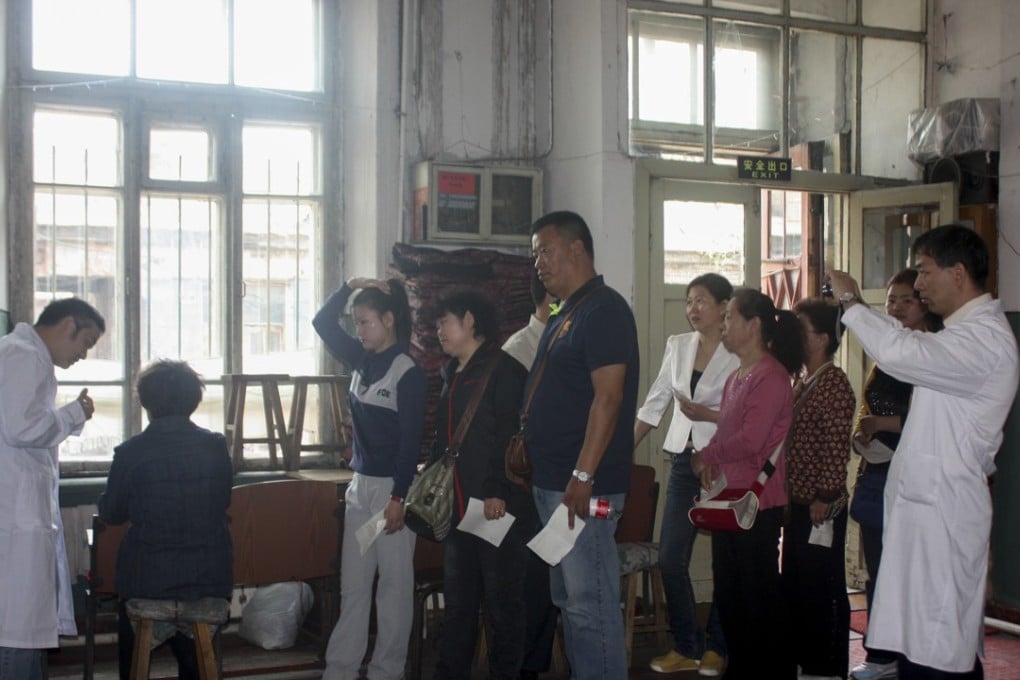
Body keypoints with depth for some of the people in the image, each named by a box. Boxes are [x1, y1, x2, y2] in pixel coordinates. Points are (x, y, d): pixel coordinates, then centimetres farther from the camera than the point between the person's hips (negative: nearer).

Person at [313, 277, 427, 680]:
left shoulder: (408, 373, -13)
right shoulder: (361, 361, 8)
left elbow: (412, 439, -15)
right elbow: (322, 323, 15)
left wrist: (399, 497, -18)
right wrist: (350, 286, 2)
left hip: (391, 487, -7)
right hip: (360, 485, 7)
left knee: (395, 583, 3)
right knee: (353, 584, 9)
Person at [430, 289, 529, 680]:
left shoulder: (503, 370, -10)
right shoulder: (452, 374, 18)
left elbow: (511, 436, -19)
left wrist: (499, 491, -25)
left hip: (498, 507, -9)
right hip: (458, 507, 9)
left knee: (502, 602, 2)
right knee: (457, 602, 15)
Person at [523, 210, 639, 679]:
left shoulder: (603, 310, -12)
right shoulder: (565, 315, 18)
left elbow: (608, 398, -21)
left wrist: (583, 475, -25)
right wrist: (527, 442, 17)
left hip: (583, 486, -10)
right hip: (552, 481, 10)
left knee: (589, 601, -6)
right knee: (568, 599, 16)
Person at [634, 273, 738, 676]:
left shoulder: (739, 355, -8)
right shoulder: (677, 346, 9)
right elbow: (654, 404, 12)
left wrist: (707, 415, -22)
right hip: (683, 462, 5)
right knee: (670, 559, 3)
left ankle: (716, 647, 20)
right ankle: (685, 647, 17)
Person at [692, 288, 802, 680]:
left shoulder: (771, 376, -15)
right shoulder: (736, 377, 15)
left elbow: (751, 440, -22)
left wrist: (705, 456, -9)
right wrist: (711, 463, -1)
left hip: (758, 504, -9)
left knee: (759, 594, -1)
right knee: (729, 593, 16)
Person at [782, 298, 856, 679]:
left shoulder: (834, 383, -13)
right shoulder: (803, 383, 14)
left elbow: (838, 447, -18)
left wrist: (824, 499, -19)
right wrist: (790, 497, 14)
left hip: (820, 508, -9)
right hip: (798, 504, 9)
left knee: (823, 589, 0)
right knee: (795, 586, 15)